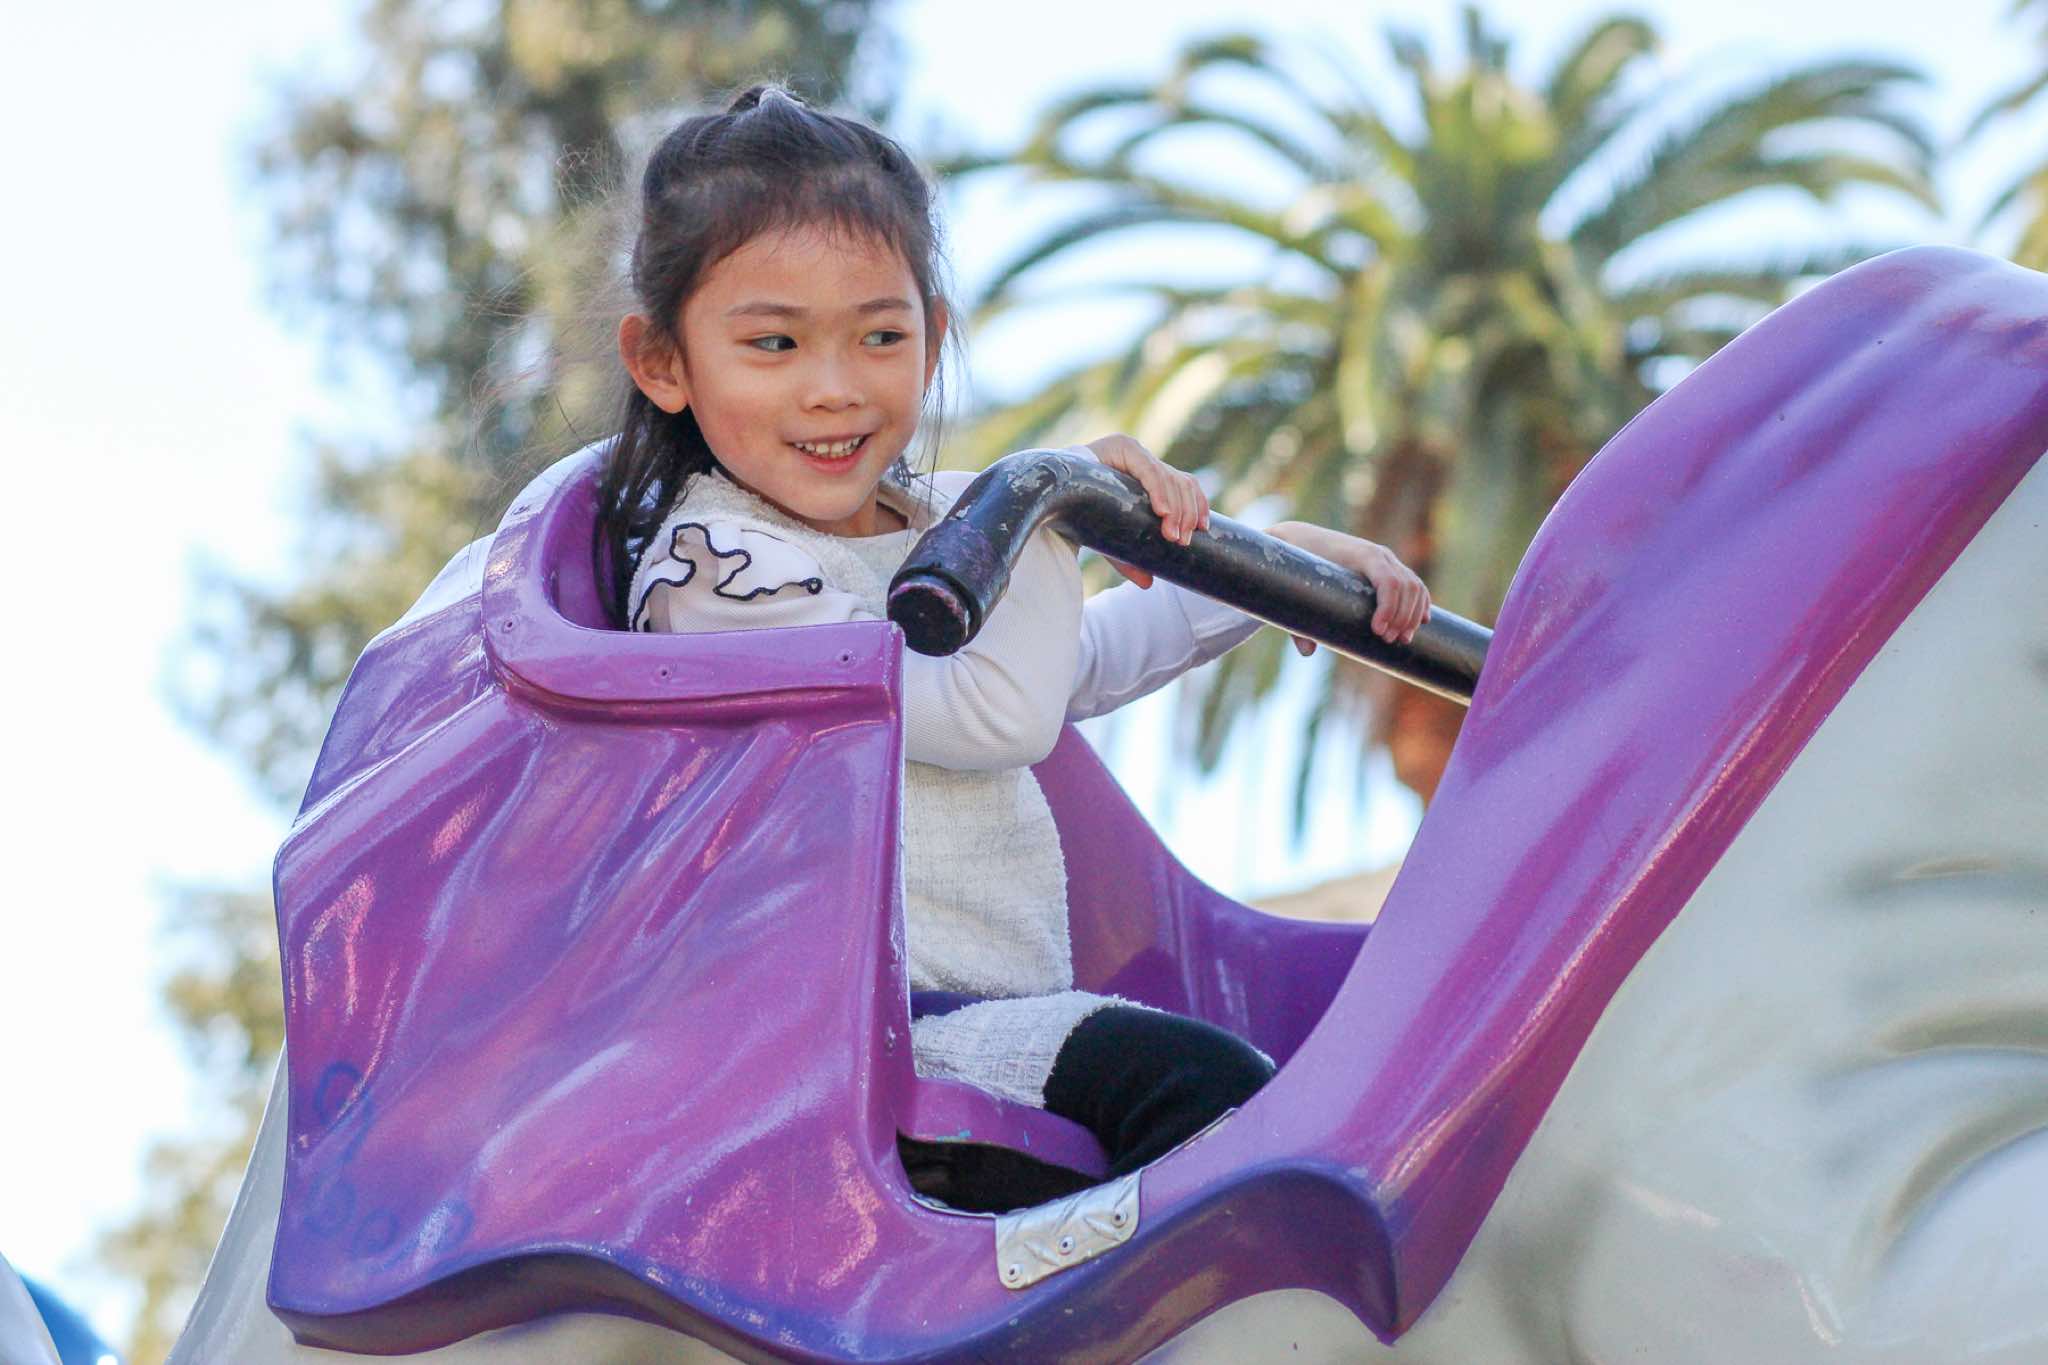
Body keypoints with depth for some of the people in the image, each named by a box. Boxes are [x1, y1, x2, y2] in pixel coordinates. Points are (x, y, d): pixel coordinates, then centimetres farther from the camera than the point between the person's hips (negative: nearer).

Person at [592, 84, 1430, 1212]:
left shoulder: (932, 518, 15)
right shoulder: (714, 566, -13)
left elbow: (1079, 660, 35)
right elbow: (1001, 714, -18)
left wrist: (1283, 559, 29)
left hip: (1011, 1015, 9)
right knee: (1196, 1082, -27)